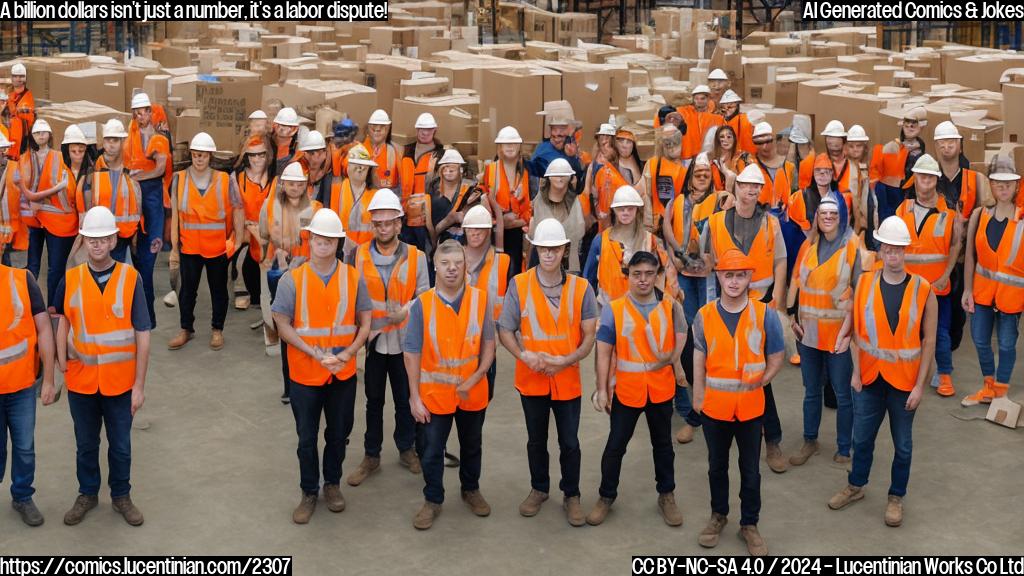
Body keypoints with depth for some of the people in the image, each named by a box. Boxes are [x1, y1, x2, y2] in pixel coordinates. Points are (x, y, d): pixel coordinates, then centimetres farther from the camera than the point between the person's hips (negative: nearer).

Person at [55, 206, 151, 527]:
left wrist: (139, 386, -10)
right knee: (86, 444, 17)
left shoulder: (130, 278, -12)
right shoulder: (70, 280, -4)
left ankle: (121, 496, 33)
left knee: (120, 446, 13)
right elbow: (63, 320, 11)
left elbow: (142, 335, -10)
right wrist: (61, 362, -2)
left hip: (120, 382, -2)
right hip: (80, 381, 2)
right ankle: (87, 494, 37)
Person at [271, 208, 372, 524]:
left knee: (339, 433, 15)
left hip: (344, 372, 2)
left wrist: (346, 354, -14)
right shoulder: (292, 279, -7)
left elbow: (365, 324, 1)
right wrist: (315, 353, -19)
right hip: (305, 373, -1)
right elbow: (283, 325, -8)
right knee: (307, 437, 10)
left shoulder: (353, 277, -2)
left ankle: (332, 483, 35)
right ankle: (309, 492, 26)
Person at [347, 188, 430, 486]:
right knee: (374, 400, 13)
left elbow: (424, 295, -8)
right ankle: (371, 456, 24)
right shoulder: (359, 256, -4)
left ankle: (406, 449, 31)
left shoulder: (416, 257, -5)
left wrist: (406, 311, -25)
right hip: (372, 339, 1)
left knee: (405, 398, 12)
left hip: (404, 340, 0)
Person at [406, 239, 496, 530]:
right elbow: (413, 354, -9)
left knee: (472, 446, 21)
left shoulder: (480, 299, -9)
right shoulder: (422, 304, -13)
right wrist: (415, 397, -9)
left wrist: (475, 379, -14)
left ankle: (471, 490, 43)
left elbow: (488, 344, -2)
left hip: (473, 393, 2)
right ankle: (433, 501, 28)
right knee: (432, 451, 10)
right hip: (435, 393, -2)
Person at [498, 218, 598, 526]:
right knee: (536, 440, 18)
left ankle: (571, 495, 27)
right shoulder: (518, 285, -7)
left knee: (570, 443, 8)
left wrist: (568, 360, -18)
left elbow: (589, 335, -3)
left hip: (567, 379, -1)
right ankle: (539, 489, 37)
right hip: (531, 377, 1)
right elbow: (505, 331, -3)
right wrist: (524, 355, -20)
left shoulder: (581, 288, -6)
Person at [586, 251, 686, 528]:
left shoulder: (670, 306, -4)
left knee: (663, 444, 17)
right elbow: (604, 352, -8)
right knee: (615, 445, 8)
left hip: (661, 389, 2)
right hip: (626, 390, -2)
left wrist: (673, 355, -7)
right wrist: (602, 389, -11)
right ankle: (606, 497, 25)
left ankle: (667, 496, 32)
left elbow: (681, 334, 10)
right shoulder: (614, 309, -9)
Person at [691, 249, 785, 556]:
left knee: (750, 469, 11)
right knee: (717, 465, 18)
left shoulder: (764, 314, -8)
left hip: (751, 406, -1)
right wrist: (698, 396, -2)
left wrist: (756, 384, -5)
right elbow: (699, 359, 1)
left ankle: (749, 525, 26)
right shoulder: (704, 315, -4)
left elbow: (775, 359, 1)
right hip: (714, 406, 1)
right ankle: (718, 516, 37)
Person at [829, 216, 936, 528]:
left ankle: (896, 497, 30)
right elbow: (857, 331, 0)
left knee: (903, 445, 12)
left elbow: (929, 341, -7)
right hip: (869, 377, 2)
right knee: (862, 438, 17)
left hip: (904, 381, -2)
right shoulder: (864, 283, -6)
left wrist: (920, 385, -9)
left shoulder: (923, 290, -11)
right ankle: (856, 486, 38)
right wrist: (856, 371, -3)